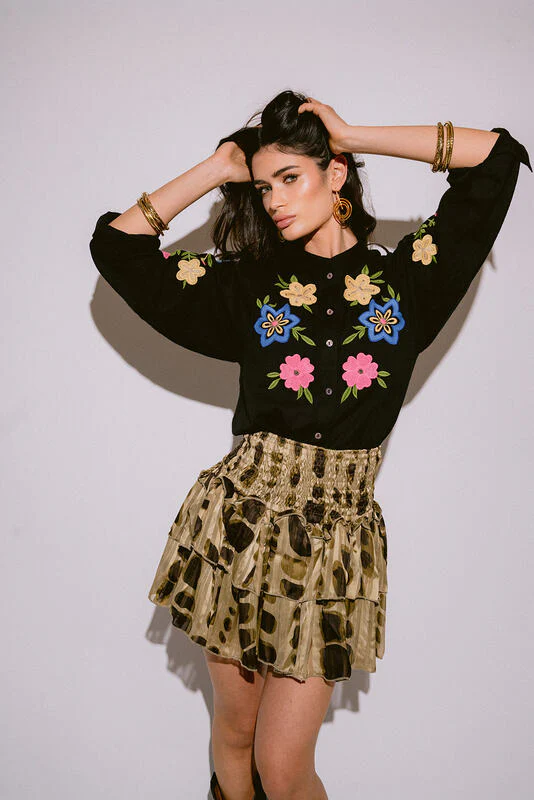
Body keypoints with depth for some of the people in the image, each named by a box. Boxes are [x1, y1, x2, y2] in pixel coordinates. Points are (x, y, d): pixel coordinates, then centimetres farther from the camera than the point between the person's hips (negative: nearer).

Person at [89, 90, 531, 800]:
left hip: (336, 539, -1)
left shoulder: (405, 279, 4)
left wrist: (356, 137, 3)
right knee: (234, 732, 14)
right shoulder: (249, 287, 7)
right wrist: (216, 169, 8)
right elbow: (114, 245, 6)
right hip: (238, 527, 2)